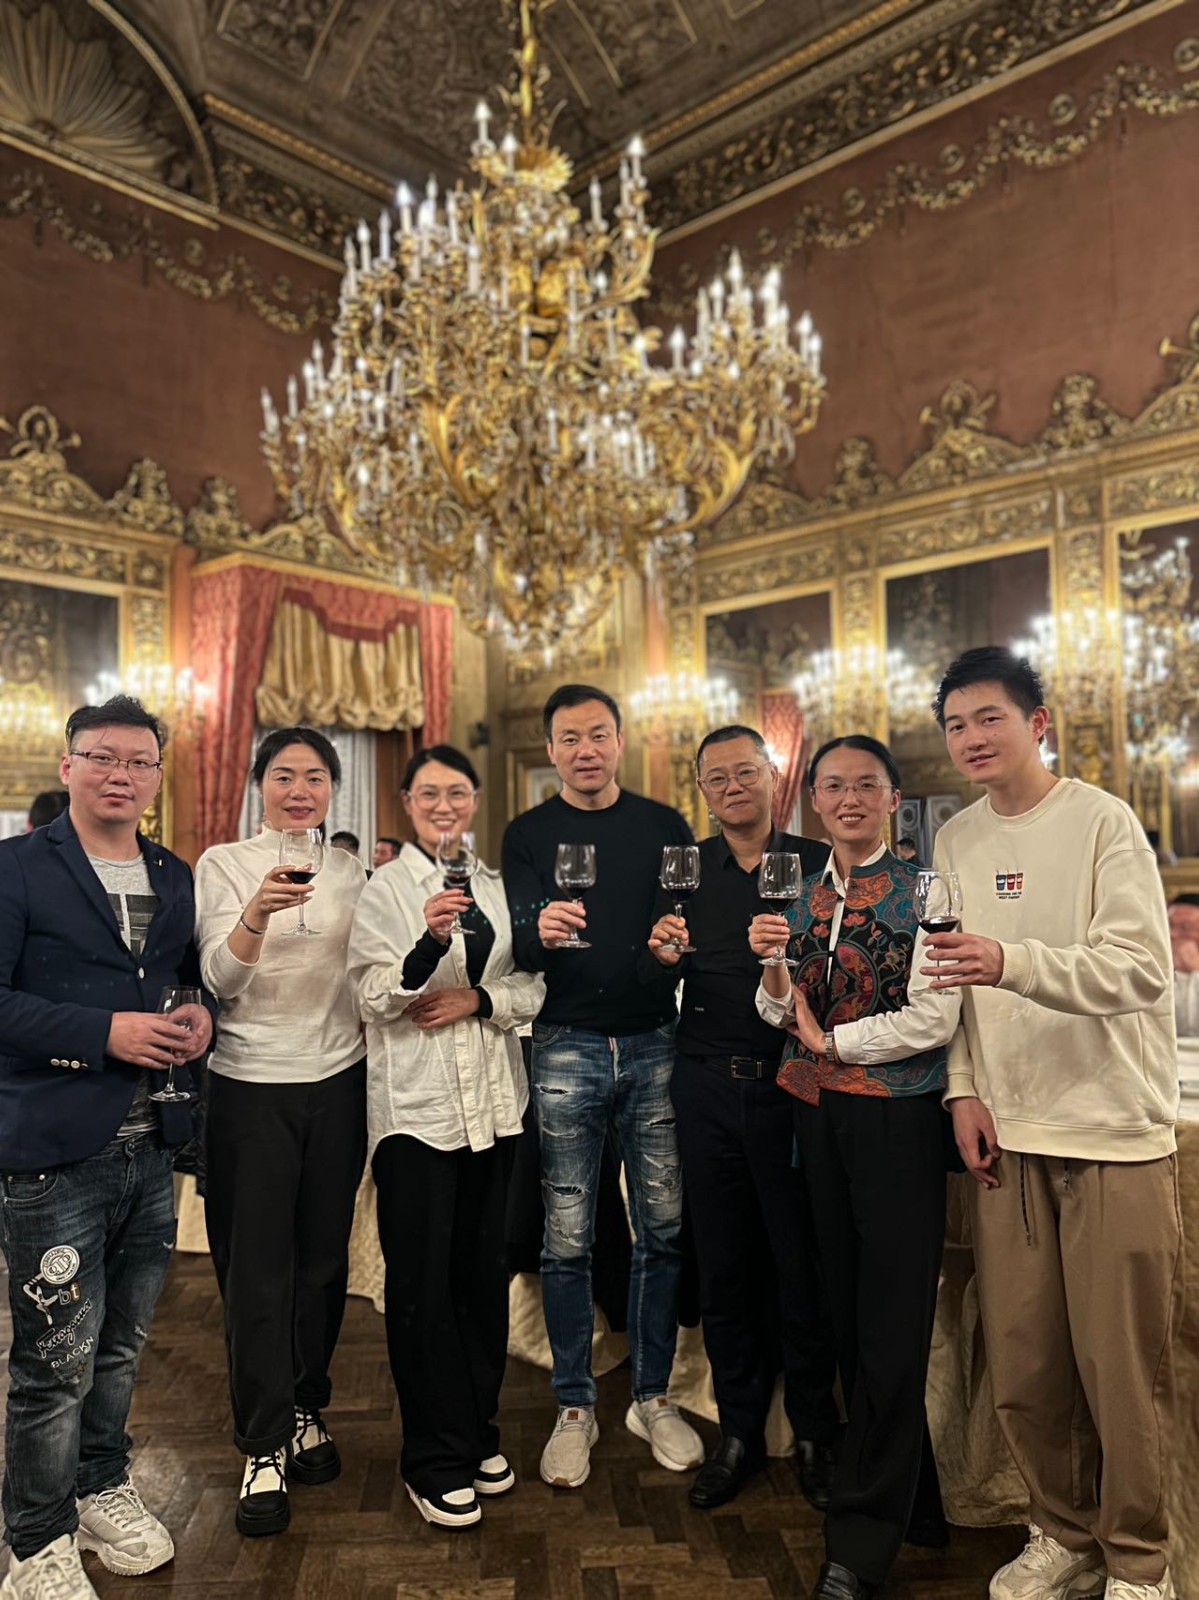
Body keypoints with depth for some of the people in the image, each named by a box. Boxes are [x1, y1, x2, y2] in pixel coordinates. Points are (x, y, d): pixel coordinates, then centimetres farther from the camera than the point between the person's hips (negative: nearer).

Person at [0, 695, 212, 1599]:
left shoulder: (176, 879, 11)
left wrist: (202, 1022, -1)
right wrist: (105, 1033, -21)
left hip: (152, 1150, 6)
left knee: (121, 1346, 19)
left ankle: (102, 1489, 41)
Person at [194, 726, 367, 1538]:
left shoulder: (350, 868, 6)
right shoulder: (224, 864, -4)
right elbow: (221, 978, -17)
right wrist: (257, 914, -33)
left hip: (338, 1083, 3)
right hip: (252, 1087, -3)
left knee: (323, 1259, 13)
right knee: (258, 1272, 3)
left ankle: (306, 1412, 33)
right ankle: (265, 1450, 17)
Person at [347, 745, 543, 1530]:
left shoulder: (499, 886, 9)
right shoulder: (384, 889, -3)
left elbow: (534, 988, 7)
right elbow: (375, 997, -13)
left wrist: (480, 1001, -11)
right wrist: (429, 942, -30)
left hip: (494, 1102, 4)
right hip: (416, 1106, -4)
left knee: (486, 1274, 13)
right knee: (423, 1284, 4)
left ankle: (477, 1431, 32)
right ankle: (435, 1457, 20)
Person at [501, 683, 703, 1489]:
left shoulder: (665, 826, 8)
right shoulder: (529, 834, 4)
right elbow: (517, 952, -6)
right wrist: (541, 933, -28)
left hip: (655, 1044, 2)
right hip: (568, 1049, -1)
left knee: (664, 1229, 7)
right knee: (568, 1239, 4)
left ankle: (653, 1396, 24)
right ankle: (575, 1407, 20)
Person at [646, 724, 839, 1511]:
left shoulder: (818, 863, 0)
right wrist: (664, 957, -10)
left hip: (791, 1083, -2)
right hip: (707, 1085, 3)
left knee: (801, 1262, 6)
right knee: (723, 1264, 11)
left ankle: (816, 1433, 27)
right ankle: (739, 1431, 28)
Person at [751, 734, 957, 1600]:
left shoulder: (922, 889, -7)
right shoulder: (802, 895, 9)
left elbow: (934, 1018, -15)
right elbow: (780, 1015, 10)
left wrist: (829, 1040, -8)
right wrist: (772, 968, -10)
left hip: (898, 1116, -6)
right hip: (819, 1115, 6)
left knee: (890, 1330, 1)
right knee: (851, 1315, 14)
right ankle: (913, 1506, 33)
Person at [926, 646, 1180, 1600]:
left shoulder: (1104, 822, -7)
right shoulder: (956, 841, 9)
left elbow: (1140, 967, -17)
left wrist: (1011, 963, -32)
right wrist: (964, 1090, 3)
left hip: (1114, 1134, -4)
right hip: (1007, 1134, 4)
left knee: (1121, 1367, 3)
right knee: (1023, 1363, 10)